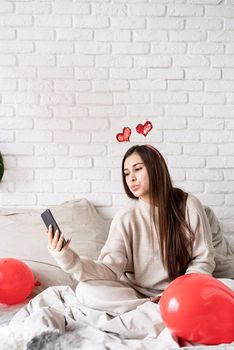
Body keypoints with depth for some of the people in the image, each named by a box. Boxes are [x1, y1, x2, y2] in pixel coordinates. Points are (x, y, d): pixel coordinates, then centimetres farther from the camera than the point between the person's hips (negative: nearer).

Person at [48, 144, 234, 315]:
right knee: (86, 290, -23)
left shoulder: (188, 205, -9)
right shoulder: (126, 218, -10)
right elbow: (110, 269, -18)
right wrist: (71, 260, -35)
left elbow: (203, 259, -4)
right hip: (139, 292, -1)